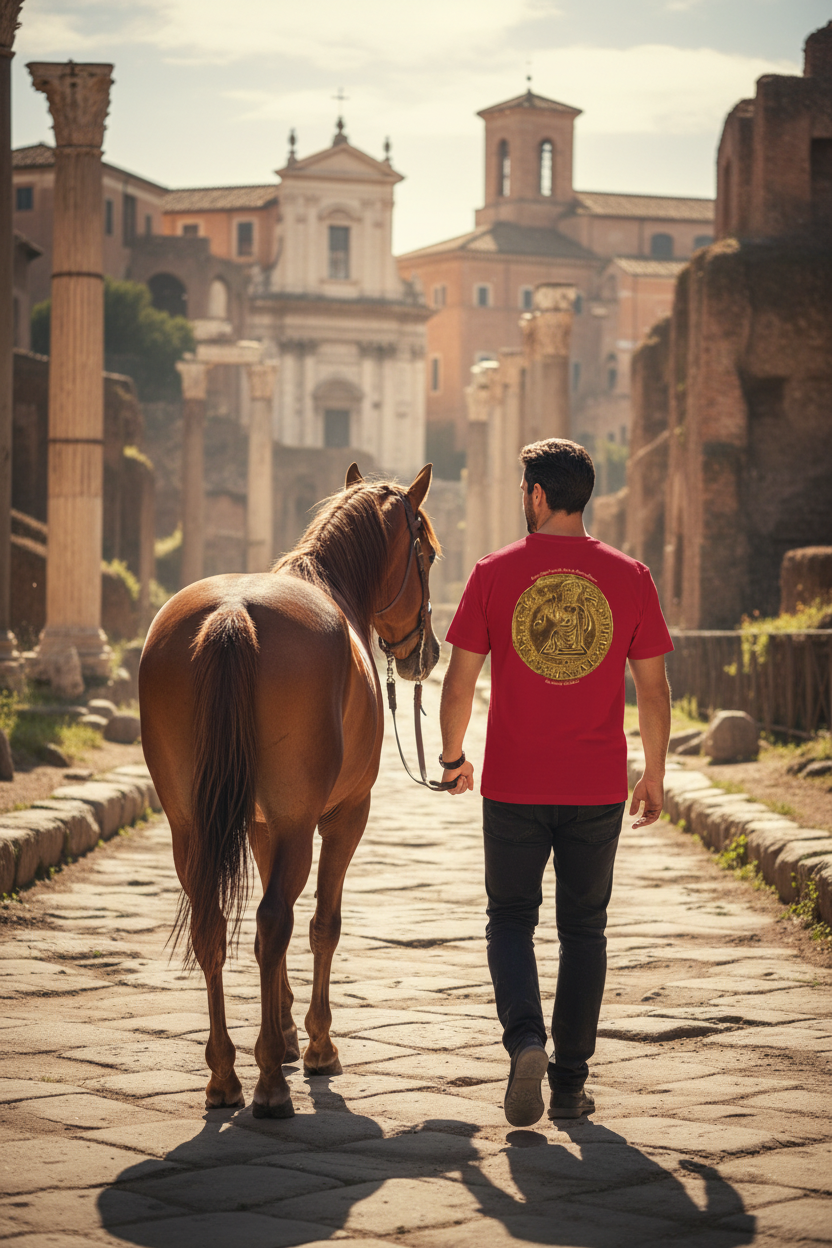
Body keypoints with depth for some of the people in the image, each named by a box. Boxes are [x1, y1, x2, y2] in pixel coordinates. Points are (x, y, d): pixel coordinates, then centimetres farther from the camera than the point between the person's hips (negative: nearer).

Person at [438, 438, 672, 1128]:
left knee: (511, 920, 13)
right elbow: (653, 688, 0)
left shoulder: (495, 573, -5)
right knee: (583, 929, 13)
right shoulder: (629, 577, -2)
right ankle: (570, 1083, 15)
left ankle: (525, 1040, -11)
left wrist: (453, 757, 14)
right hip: (598, 787, 1)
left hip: (513, 786, -1)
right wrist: (655, 775, 12)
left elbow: (459, 681, -3)